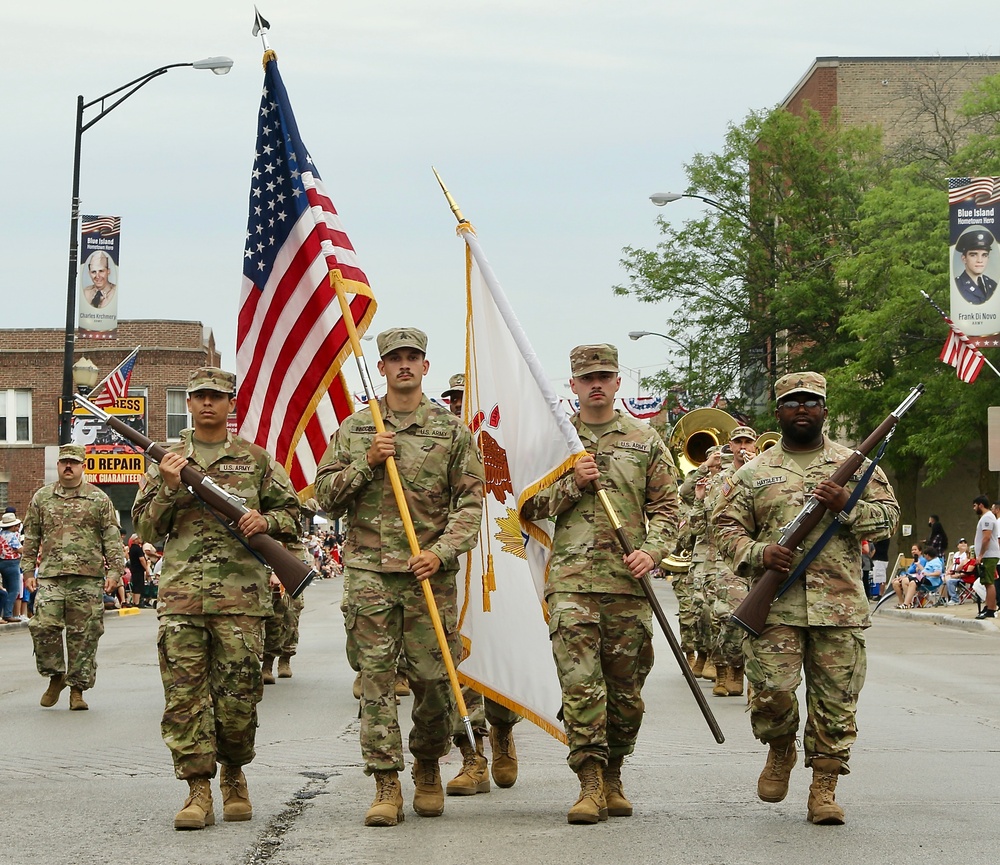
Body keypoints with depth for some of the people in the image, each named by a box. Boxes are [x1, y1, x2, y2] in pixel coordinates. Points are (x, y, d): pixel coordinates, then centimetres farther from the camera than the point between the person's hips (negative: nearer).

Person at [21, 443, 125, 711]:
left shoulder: (99, 499, 7)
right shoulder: (41, 498, 13)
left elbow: (112, 538, 5)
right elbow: (31, 537, 15)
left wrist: (114, 570, -3)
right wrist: (28, 571, 9)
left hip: (89, 578, -1)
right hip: (51, 577, 1)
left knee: (84, 635, 0)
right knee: (43, 626, -11)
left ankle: (77, 689, 8)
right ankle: (56, 676, 10)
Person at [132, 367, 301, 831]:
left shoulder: (255, 459, 12)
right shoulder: (167, 459, 14)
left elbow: (291, 513, 15)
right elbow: (144, 527, 11)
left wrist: (265, 521, -6)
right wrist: (169, 489, -6)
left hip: (241, 596, -1)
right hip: (180, 595, 1)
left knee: (239, 695, 0)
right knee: (184, 694, -6)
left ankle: (234, 775, 22)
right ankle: (198, 790, -3)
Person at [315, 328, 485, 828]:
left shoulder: (452, 429, 7)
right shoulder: (354, 429, 11)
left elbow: (469, 502, 3)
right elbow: (326, 497, 9)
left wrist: (441, 552, -10)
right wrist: (366, 463, -6)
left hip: (430, 572, 0)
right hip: (369, 571, 1)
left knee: (434, 677, 1)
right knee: (376, 678, -3)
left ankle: (428, 769, 22)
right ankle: (386, 785, -1)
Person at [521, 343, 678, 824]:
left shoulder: (645, 442, 12)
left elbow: (666, 506, 10)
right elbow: (528, 508, 9)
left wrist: (653, 551, -7)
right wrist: (572, 483, -6)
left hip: (629, 584, 1)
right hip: (571, 581, -1)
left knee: (626, 690, 5)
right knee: (580, 685, -10)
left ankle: (613, 777, 20)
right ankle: (590, 785, -9)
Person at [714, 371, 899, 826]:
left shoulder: (855, 464, 12)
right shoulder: (754, 473, 11)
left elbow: (888, 516, 8)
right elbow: (726, 527, 10)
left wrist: (846, 506, -10)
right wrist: (758, 553, -10)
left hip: (840, 604, 1)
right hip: (775, 604, -1)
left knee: (836, 699, 0)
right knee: (772, 691, -11)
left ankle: (824, 788, 10)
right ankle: (780, 749, 20)